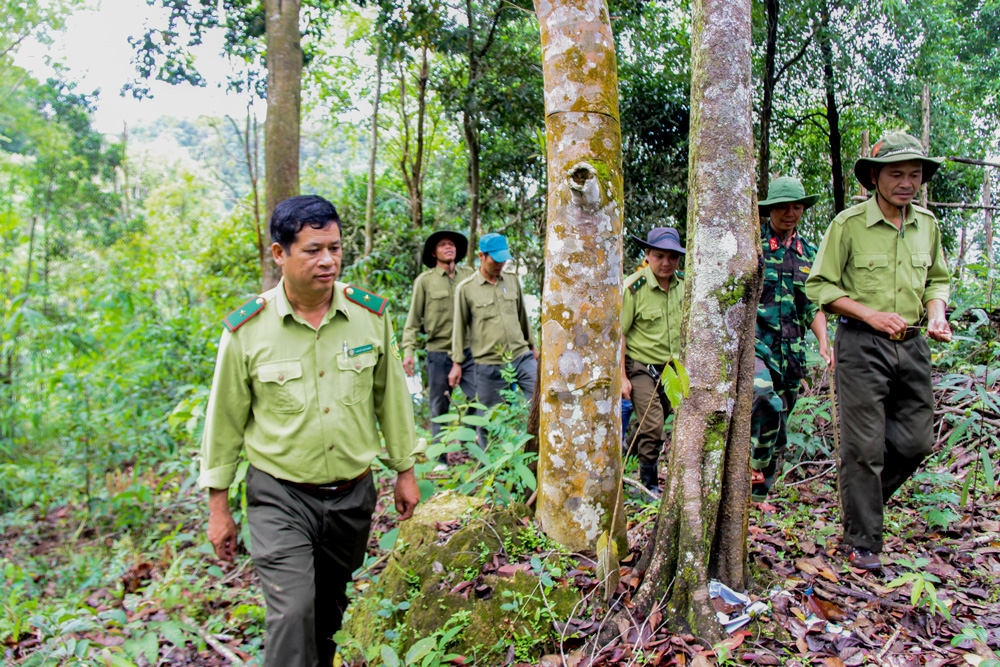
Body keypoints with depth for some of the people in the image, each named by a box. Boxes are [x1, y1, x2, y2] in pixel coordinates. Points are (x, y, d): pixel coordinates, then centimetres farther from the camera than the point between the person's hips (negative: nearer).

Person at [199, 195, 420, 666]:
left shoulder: (370, 314, -5)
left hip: (353, 494, 3)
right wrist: (218, 507, 3)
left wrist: (404, 470, 10)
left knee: (329, 607, 20)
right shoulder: (246, 330, -11)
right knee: (292, 615, -12)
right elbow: (225, 420, -1)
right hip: (280, 497, -2)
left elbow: (391, 396, 5)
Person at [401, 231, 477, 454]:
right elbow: (414, 319, 3)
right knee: (439, 408, 6)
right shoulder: (425, 281, 2)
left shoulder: (469, 275, 7)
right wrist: (408, 350, -7)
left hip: (468, 351, 2)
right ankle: (440, 458, 17)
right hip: (439, 352, -2)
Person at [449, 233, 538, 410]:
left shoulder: (512, 280, 9)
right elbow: (459, 327, 3)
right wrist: (457, 363, 4)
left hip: (522, 356, 4)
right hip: (489, 364, -3)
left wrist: (532, 345, 24)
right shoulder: (465, 288, -3)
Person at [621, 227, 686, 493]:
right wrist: (622, 377, -14)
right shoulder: (633, 287, -14)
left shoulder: (684, 286, 3)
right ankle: (648, 481, 10)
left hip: (673, 368, 5)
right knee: (652, 426, -8)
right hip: (642, 368, -5)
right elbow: (618, 334, -12)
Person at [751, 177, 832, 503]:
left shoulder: (808, 253, 16)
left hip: (790, 351, 5)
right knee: (764, 400, -33)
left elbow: (813, 305, 18)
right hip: (751, 342, -5)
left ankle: (758, 495, 21)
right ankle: (754, 465, -16)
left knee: (777, 431, 8)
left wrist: (824, 342, 4)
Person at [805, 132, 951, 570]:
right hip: (862, 347, -5)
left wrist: (936, 315, 1)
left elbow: (937, 280, 21)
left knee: (917, 440, 7)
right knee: (864, 447, -3)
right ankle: (862, 542, 11)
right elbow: (820, 285, -6)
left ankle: (862, 498, 33)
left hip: (911, 346, 6)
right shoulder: (849, 224, -7)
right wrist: (871, 315, -15)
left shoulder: (927, 225, 10)